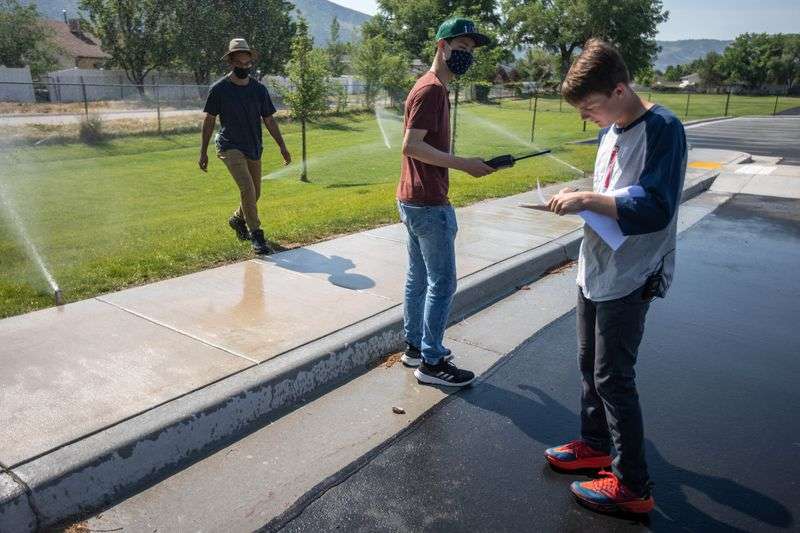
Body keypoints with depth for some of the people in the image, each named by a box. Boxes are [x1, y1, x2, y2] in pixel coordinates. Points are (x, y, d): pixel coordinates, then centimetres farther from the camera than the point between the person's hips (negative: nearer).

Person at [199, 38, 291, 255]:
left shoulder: (259, 89, 4)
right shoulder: (219, 89, -5)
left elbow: (269, 120, 8)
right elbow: (209, 121, 1)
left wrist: (282, 146, 1)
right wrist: (203, 152, 0)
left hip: (254, 148, 5)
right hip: (230, 146, -4)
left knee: (255, 194, 11)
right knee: (247, 188, -21)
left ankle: (238, 220, 40)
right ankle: (256, 236, -13)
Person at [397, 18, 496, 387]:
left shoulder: (433, 87, 17)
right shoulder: (431, 89, -14)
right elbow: (411, 146, -23)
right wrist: (464, 164, -21)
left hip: (415, 200, 10)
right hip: (429, 204, -10)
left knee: (419, 277, 15)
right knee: (442, 284, -3)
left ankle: (414, 346, 27)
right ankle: (431, 363, 7)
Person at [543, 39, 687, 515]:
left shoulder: (663, 129, -17)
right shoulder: (611, 131, 9)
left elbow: (656, 208, -25)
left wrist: (587, 199, -24)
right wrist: (579, 203, 4)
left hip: (629, 279, -9)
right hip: (596, 270, 9)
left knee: (612, 378, 0)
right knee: (590, 364, 19)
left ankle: (633, 485, 16)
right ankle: (595, 444, 39)